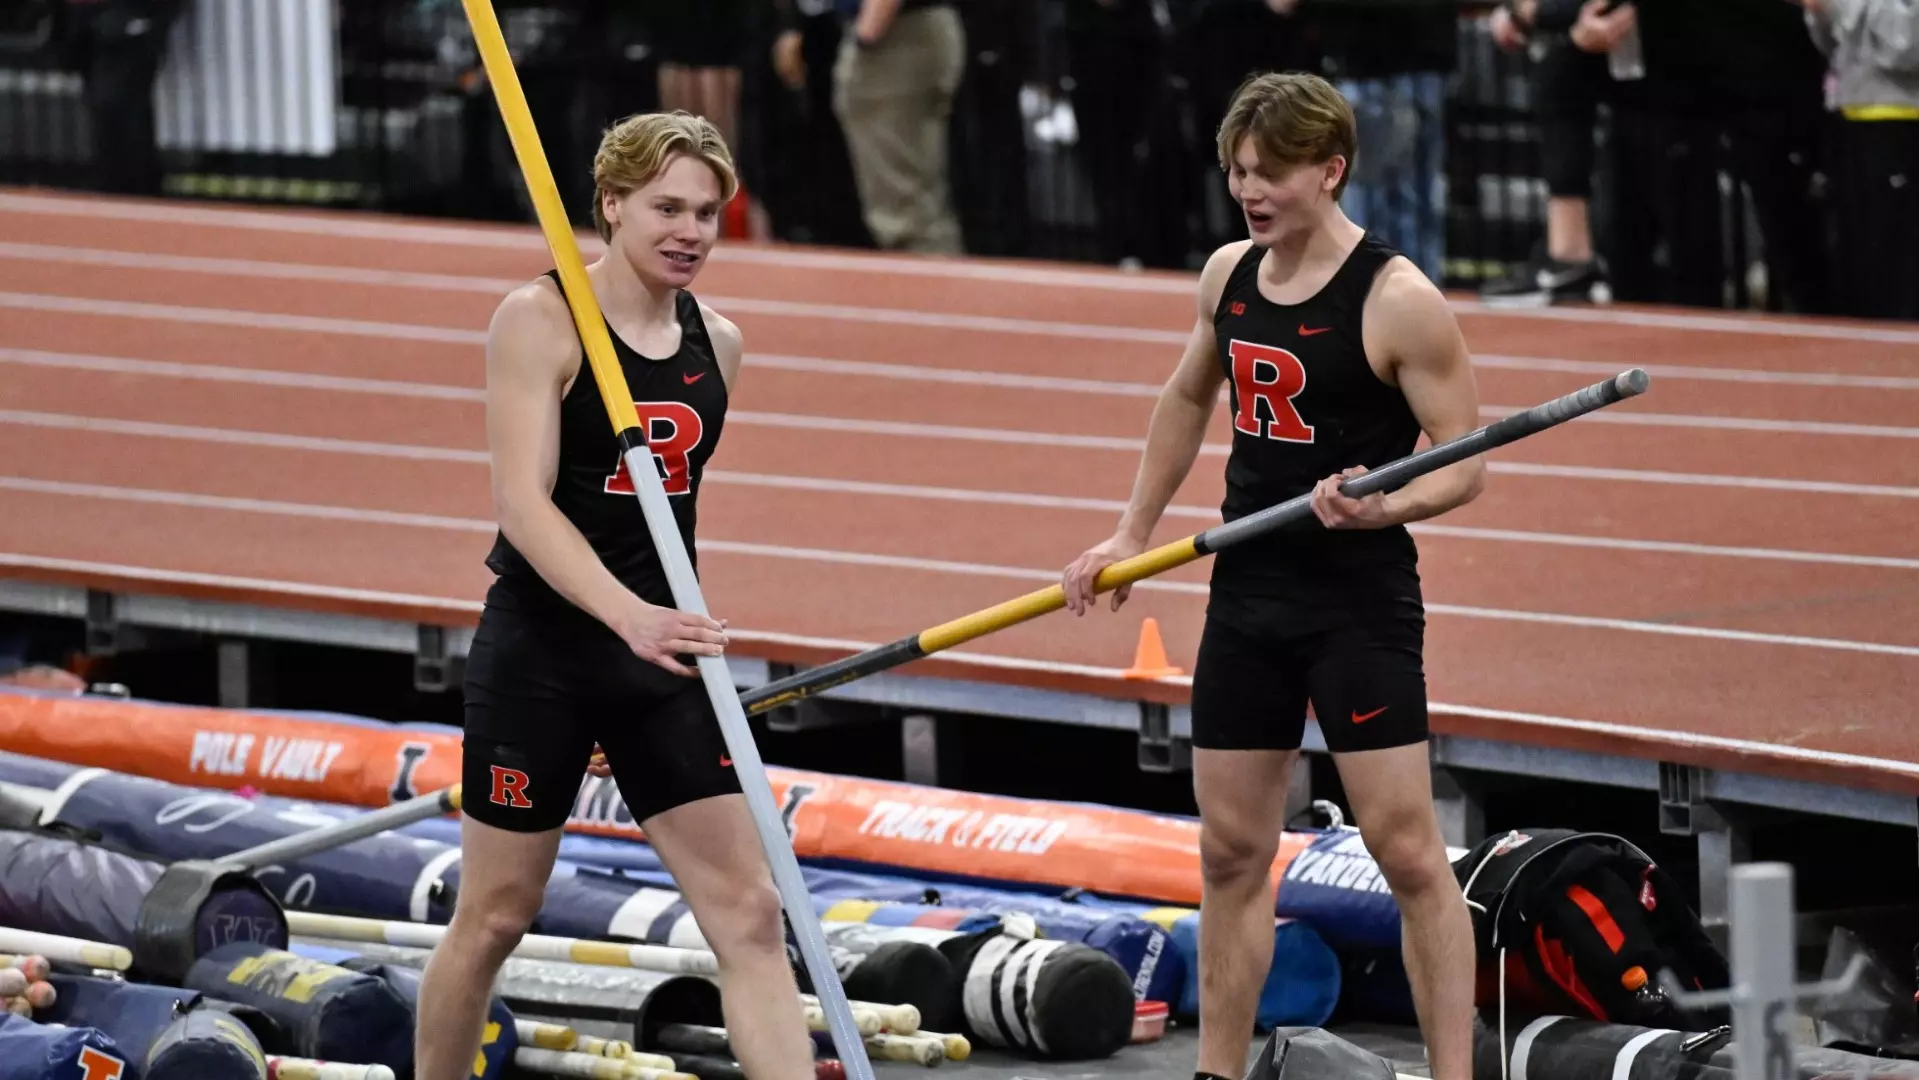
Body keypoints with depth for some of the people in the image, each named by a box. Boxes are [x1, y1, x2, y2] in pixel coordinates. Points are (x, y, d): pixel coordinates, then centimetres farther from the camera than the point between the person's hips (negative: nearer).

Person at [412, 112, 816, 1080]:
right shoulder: (539, 321, -11)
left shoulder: (717, 343, 7)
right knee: (495, 915, 6)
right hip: (540, 650, -5)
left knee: (748, 911, -4)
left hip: (660, 656, 5)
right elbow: (522, 503, -21)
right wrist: (627, 615, -34)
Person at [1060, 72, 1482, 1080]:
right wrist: (1132, 534, 23)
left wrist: (1382, 506, -32)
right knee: (1231, 853, 11)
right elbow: (1188, 399, 24)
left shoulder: (1396, 300, -15)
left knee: (1406, 852, -7)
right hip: (1248, 593, 7)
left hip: (1361, 606, -7)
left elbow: (1465, 462, -13)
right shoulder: (1229, 274, 5)